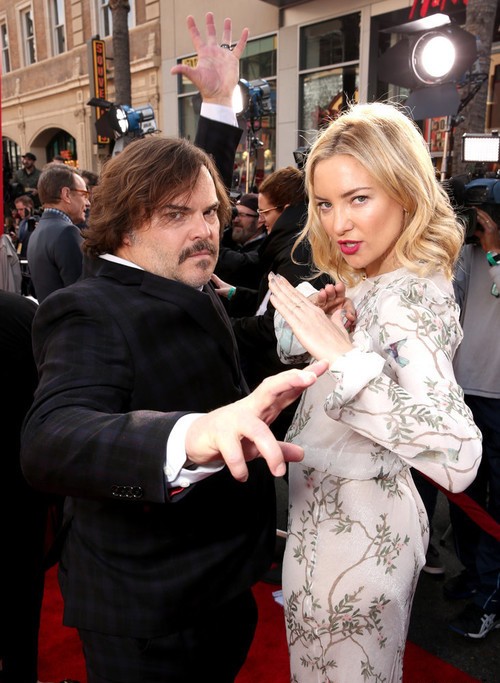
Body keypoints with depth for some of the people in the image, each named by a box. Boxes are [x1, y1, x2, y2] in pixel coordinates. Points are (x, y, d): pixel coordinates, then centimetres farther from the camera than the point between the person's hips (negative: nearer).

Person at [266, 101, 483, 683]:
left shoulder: (406, 296, -25)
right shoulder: (382, 282, 2)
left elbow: (460, 459, -37)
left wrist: (343, 354, -39)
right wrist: (315, 322, -8)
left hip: (348, 530, -8)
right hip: (365, 515, 9)